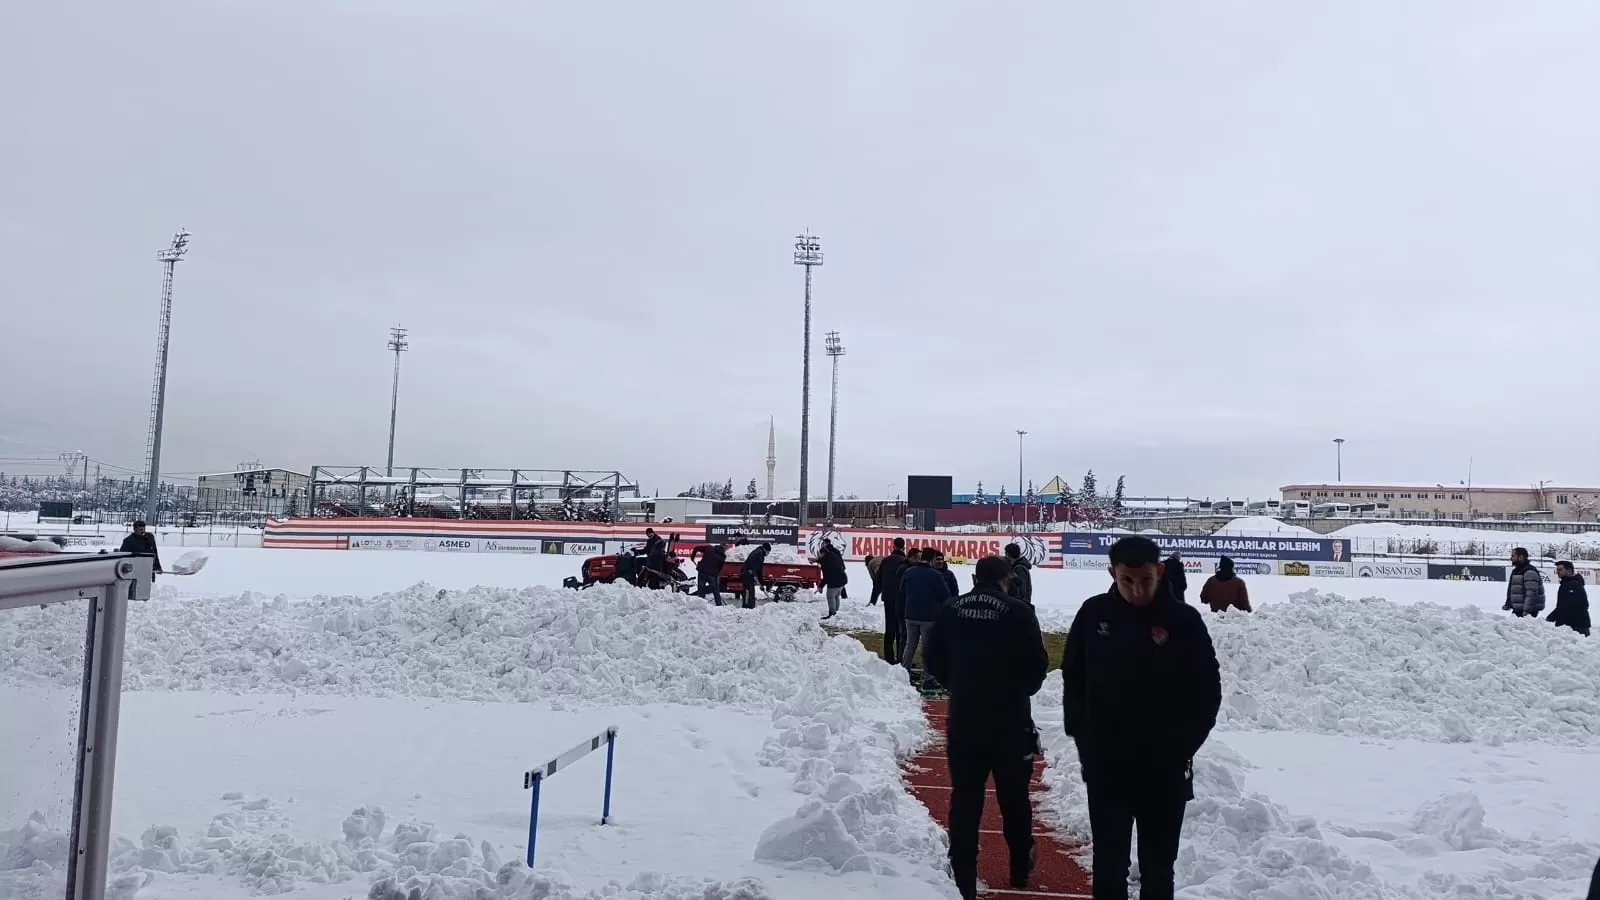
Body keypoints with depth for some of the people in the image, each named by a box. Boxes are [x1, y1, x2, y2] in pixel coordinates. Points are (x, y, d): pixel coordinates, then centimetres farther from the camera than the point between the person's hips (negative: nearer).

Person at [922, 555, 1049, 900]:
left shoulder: (952, 609, -2)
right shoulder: (1018, 612, -12)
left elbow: (932, 657, 2)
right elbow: (1037, 663, -10)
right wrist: (1023, 689, 10)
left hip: (963, 720, 2)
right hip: (1010, 721, -1)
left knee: (965, 800, 7)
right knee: (1013, 797, 17)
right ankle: (1020, 869, 31)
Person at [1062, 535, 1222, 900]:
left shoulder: (1184, 620, -10)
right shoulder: (1094, 614, -5)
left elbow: (1208, 690, -1)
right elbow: (1072, 679, 6)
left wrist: (1182, 747, -6)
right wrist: (1082, 736, 0)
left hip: (1165, 769, -1)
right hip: (1104, 765, 1)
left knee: (1157, 867, 13)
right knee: (1109, 863, 13)